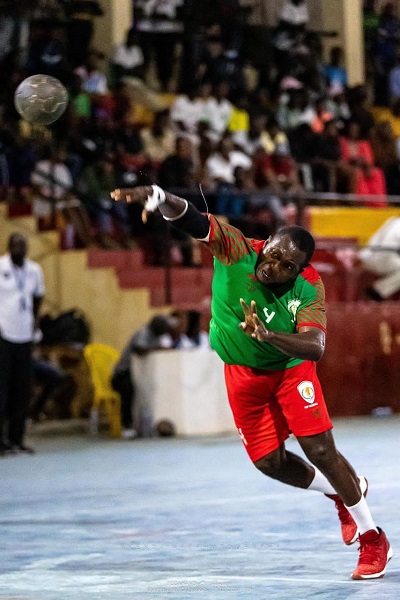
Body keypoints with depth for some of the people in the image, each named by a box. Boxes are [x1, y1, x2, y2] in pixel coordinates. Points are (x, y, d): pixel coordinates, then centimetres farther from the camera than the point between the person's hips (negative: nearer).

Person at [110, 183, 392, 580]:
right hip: (242, 373, 2)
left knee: (320, 450, -12)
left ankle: (372, 539, 5)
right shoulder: (235, 249, -26)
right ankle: (341, 493, 32)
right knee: (270, 462, 3)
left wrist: (268, 336, -55)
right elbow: (190, 219, -39)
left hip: (290, 368, -2)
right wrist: (159, 197, -60)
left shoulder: (309, 289, -27)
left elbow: (314, 348, -39)